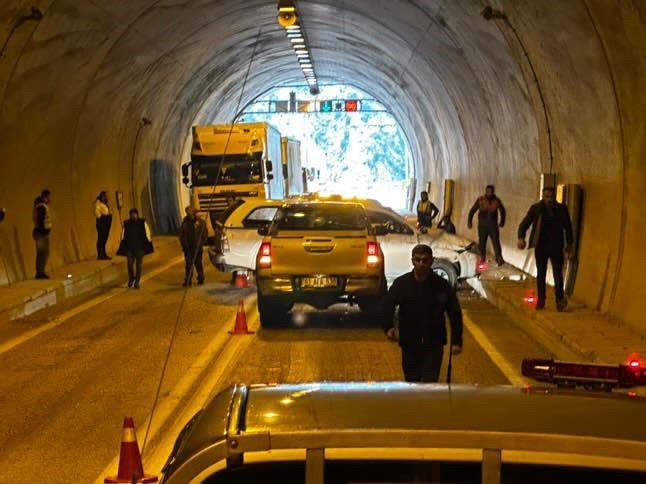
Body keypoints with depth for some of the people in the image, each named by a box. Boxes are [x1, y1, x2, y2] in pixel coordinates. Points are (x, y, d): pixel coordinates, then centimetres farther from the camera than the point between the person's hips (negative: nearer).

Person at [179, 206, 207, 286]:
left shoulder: (200, 222, -1)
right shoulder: (185, 223, 11)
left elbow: (204, 234, -1)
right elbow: (181, 235, 16)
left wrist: (201, 244, -8)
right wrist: (183, 245, 6)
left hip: (197, 247, -3)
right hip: (187, 247, 3)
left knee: (198, 263, 1)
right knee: (188, 264, 2)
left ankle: (200, 278, 15)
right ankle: (188, 280, 5)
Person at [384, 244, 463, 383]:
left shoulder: (442, 286, -7)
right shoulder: (401, 283, -5)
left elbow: (455, 314, -1)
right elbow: (388, 306, 3)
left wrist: (456, 341, -5)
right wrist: (388, 327, -14)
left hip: (434, 344, -2)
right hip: (409, 343, 2)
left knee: (430, 382, -8)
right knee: (411, 381, 15)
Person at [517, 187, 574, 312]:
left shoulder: (562, 209, 0)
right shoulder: (536, 208, -1)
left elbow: (568, 227, 8)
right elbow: (524, 224, -2)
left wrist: (569, 244, 7)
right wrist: (521, 238, -18)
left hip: (556, 247, -1)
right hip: (540, 246, 1)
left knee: (558, 274, -5)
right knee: (540, 274, 6)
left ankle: (560, 301, 1)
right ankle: (540, 300, 16)